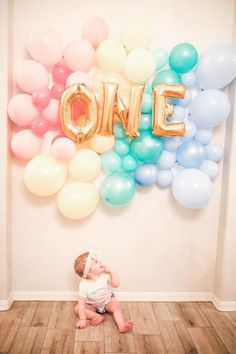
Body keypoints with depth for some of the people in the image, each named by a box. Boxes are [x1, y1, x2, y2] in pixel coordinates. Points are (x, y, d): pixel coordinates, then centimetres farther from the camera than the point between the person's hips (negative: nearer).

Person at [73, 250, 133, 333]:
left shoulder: (104, 275, -22)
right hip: (92, 306, -1)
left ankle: (121, 325, -39)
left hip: (107, 301, 1)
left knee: (116, 306, -26)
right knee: (77, 308, -21)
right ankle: (97, 316, -25)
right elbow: (81, 303, -26)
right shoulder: (84, 285, -30)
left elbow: (116, 284, -23)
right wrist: (82, 319, -30)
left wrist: (111, 272, -31)